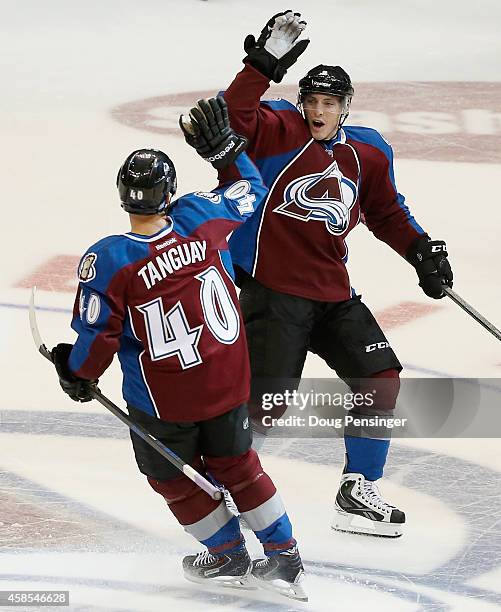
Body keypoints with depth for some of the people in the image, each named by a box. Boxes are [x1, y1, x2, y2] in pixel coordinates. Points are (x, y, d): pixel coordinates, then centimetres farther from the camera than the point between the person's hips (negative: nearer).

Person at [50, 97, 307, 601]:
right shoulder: (198, 219, -13)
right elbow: (250, 194, 7)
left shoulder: (108, 261, -24)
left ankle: (228, 557, 35)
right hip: (229, 378, 4)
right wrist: (225, 148, 17)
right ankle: (284, 558, 27)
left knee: (172, 476, 22)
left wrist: (77, 374, 3)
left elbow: (99, 338, -16)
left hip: (163, 400, -4)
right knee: (234, 463, 23)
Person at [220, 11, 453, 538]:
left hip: (332, 292, 7)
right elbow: (233, 120, -26)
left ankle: (357, 493, 19)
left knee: (381, 380, 6)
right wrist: (262, 65, -35)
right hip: (271, 287, -6)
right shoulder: (281, 131, -7)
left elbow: (386, 214, 22)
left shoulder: (368, 153, 10)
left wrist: (420, 249, 8)